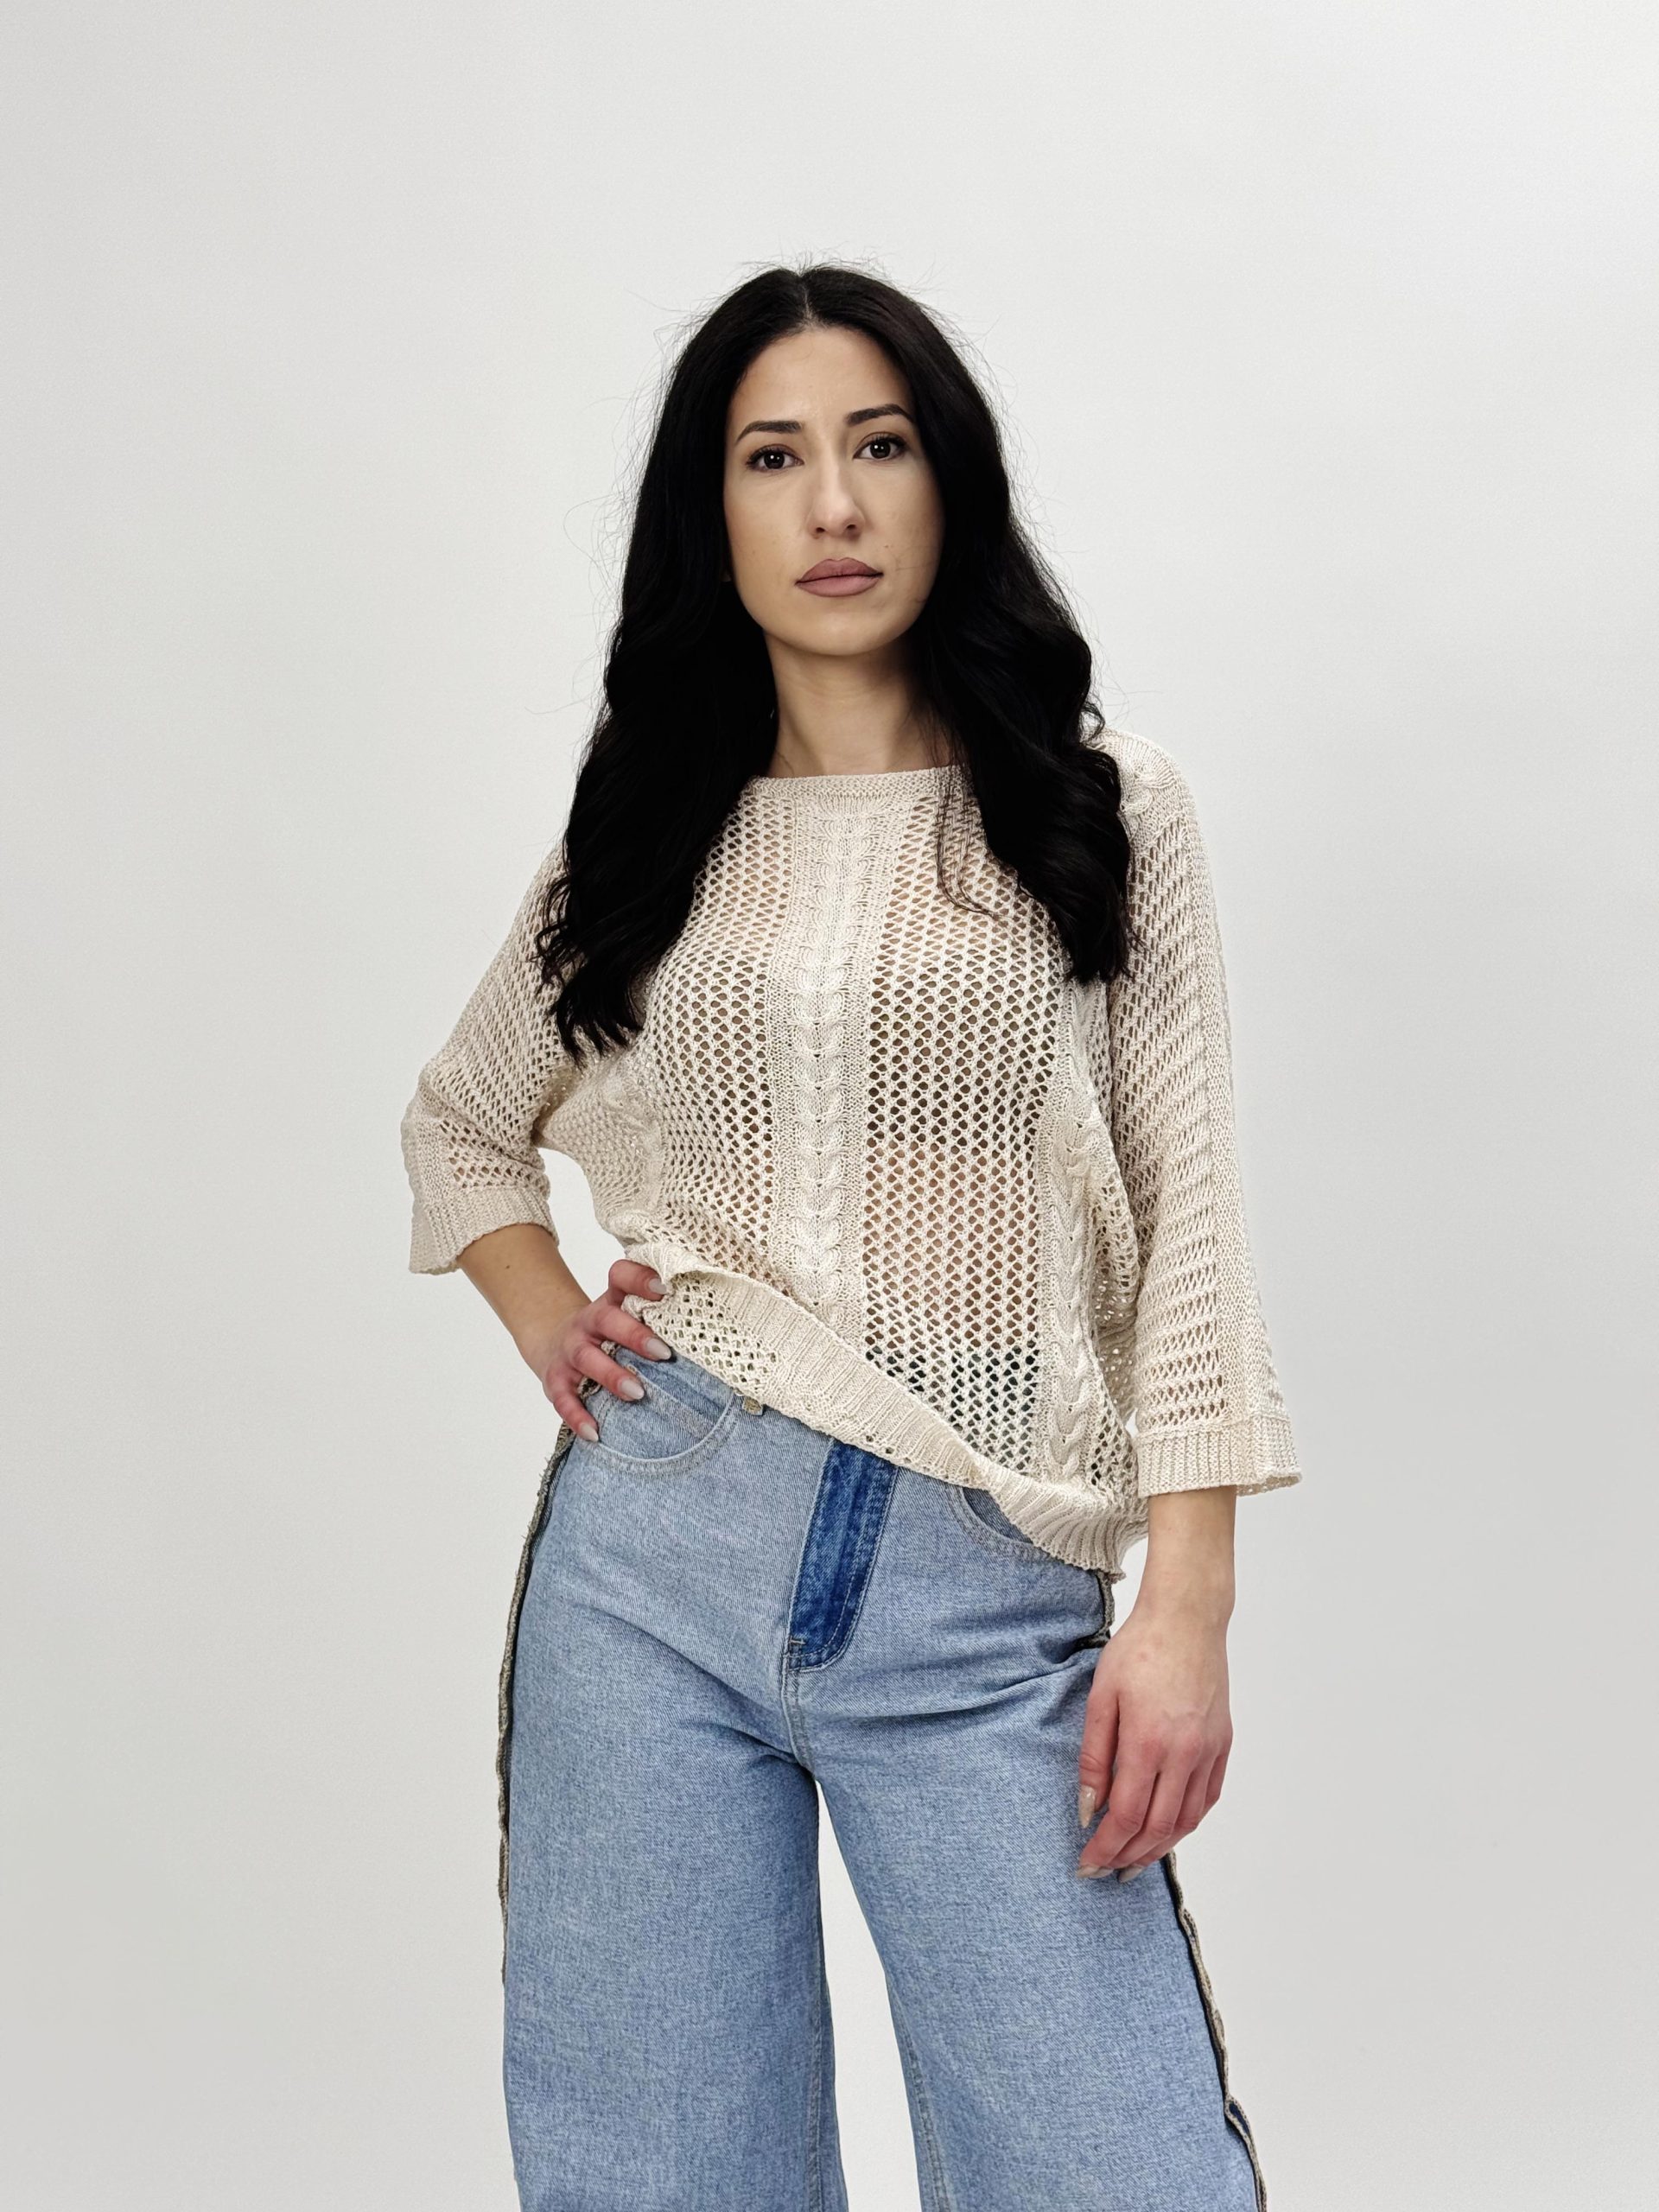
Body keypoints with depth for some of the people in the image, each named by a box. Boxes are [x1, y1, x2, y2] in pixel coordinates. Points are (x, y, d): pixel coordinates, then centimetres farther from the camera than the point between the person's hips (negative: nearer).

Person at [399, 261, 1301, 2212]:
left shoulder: (1103, 816, 5)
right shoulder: (646, 840, 11)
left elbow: (1183, 1224, 0)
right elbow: (457, 1127, 27)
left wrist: (1186, 1609, -6)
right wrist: (547, 1324, 9)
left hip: (986, 1601, -2)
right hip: (653, 1549, 2)